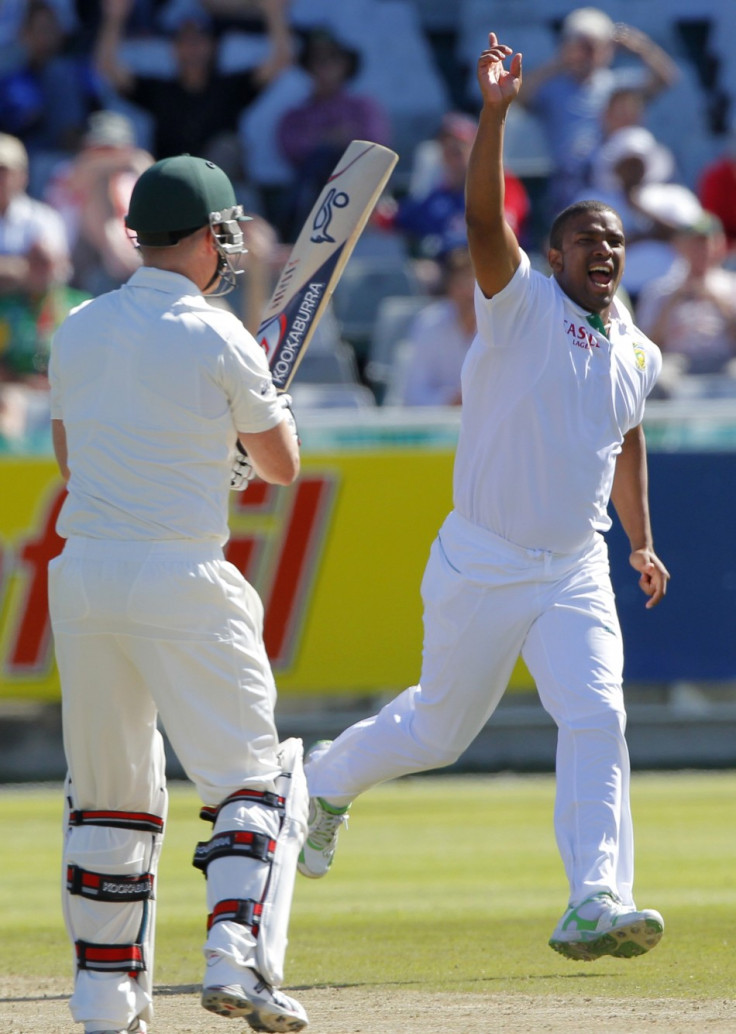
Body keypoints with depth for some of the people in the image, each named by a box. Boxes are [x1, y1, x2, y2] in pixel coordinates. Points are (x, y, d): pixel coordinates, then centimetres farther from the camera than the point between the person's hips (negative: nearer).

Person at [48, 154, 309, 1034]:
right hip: (179, 577, -5)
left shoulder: (77, 332, 8)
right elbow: (281, 465, 2)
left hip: (81, 574, 5)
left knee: (108, 792, 14)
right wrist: (262, 399, 23)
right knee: (253, 779, 2)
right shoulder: (217, 338, -7)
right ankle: (237, 959, -14)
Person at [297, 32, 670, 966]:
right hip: (480, 566, -4)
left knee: (596, 722, -16)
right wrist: (494, 114, -39)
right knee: (439, 729, 11)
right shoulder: (521, 304, -9)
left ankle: (594, 905, -21)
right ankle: (332, 776, 42)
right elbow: (484, 219, -26)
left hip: (576, 574, 4)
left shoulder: (636, 354, 8)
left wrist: (642, 542, 26)